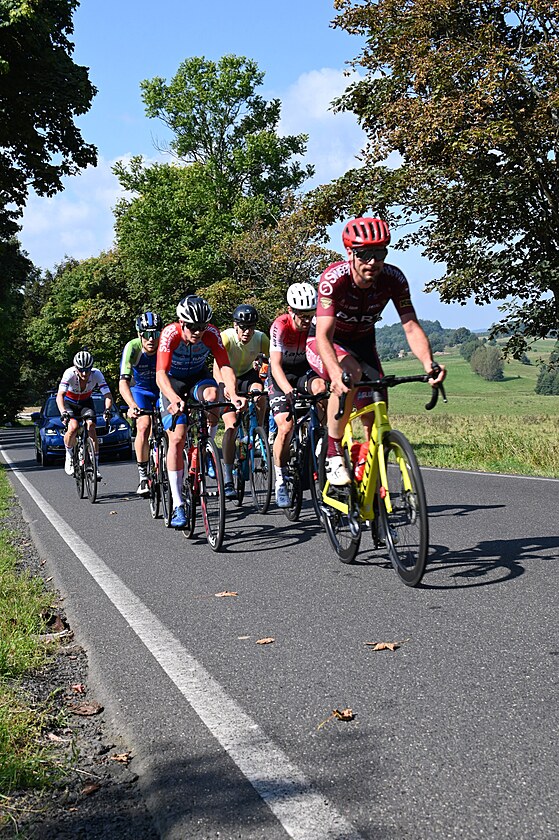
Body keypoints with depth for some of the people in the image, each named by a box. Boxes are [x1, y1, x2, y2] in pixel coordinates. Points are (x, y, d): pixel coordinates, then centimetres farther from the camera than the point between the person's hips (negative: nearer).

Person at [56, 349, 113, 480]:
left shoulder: (96, 374, -28)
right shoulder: (69, 373, -32)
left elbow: (108, 395, -31)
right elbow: (60, 395, -41)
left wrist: (107, 409, -51)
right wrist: (63, 412, -58)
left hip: (86, 402, 2)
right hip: (69, 402, -1)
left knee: (91, 427, -21)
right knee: (73, 427, -27)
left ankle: (95, 466, -15)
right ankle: (69, 455, 0)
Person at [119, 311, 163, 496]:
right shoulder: (132, 347, -29)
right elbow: (123, 382, -36)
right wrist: (132, 406, -53)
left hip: (162, 390, 1)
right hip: (140, 389, -1)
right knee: (144, 426, -22)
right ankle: (143, 477, -16)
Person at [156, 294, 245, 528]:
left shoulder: (211, 334, -24)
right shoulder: (170, 334, -30)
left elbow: (225, 366, -31)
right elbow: (160, 375, -40)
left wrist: (233, 394, -50)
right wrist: (174, 399, -59)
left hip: (199, 376, 2)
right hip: (173, 380, -2)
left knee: (212, 394, -35)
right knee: (177, 439, -15)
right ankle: (178, 506, -10)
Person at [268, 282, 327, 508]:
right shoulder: (280, 326, -26)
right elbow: (275, 364, -35)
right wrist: (288, 390, -51)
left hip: (304, 369, 3)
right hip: (281, 375, -2)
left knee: (321, 386, -33)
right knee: (286, 427, -18)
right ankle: (280, 480, -3)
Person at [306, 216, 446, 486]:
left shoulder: (393, 279, -22)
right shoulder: (334, 278, -33)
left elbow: (411, 326, -27)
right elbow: (324, 334, -43)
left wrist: (428, 363, -47)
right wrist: (336, 372, -62)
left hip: (362, 343, 4)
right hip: (324, 344, -4)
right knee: (351, 373, -37)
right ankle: (333, 454, -25)